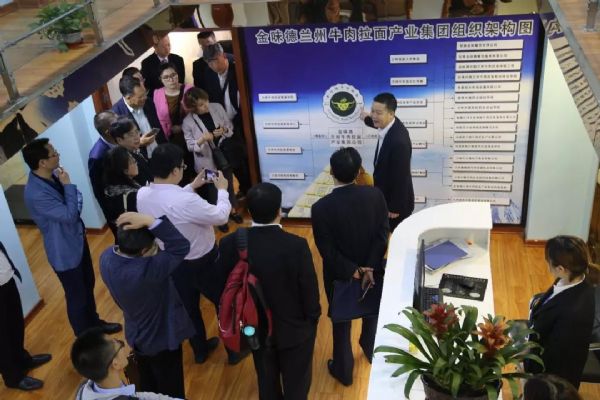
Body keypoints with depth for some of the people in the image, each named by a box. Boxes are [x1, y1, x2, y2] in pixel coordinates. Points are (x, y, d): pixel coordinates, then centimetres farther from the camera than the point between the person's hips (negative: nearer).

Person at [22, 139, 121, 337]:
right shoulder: (36, 194, -32)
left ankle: (94, 323, 49)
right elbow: (69, 215, -29)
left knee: (88, 285, 26)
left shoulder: (53, 175, -6)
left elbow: (76, 197, 7)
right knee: (77, 296, 11)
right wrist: (67, 185, -24)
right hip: (64, 251, -8)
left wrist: (76, 202, -15)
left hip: (77, 239, 8)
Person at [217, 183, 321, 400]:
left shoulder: (230, 244, -21)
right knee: (296, 382, 23)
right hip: (294, 328, -3)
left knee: (266, 380, 28)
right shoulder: (296, 245, -30)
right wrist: (313, 317, 1)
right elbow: (309, 290, -19)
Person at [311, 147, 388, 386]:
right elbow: (382, 235, -15)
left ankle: (343, 370, 37)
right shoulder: (375, 195, -17)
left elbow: (327, 251, -22)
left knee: (341, 321, 19)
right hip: (372, 269, 3)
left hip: (340, 275, -3)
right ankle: (372, 350, 54)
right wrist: (369, 268, -15)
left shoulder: (321, 207, -26)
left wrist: (353, 272, -15)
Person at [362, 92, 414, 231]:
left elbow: (400, 177, -27)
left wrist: (395, 208, -18)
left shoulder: (399, 141, -35)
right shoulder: (389, 125, -8)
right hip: (386, 196, 9)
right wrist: (367, 119, 42)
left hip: (396, 202, -9)